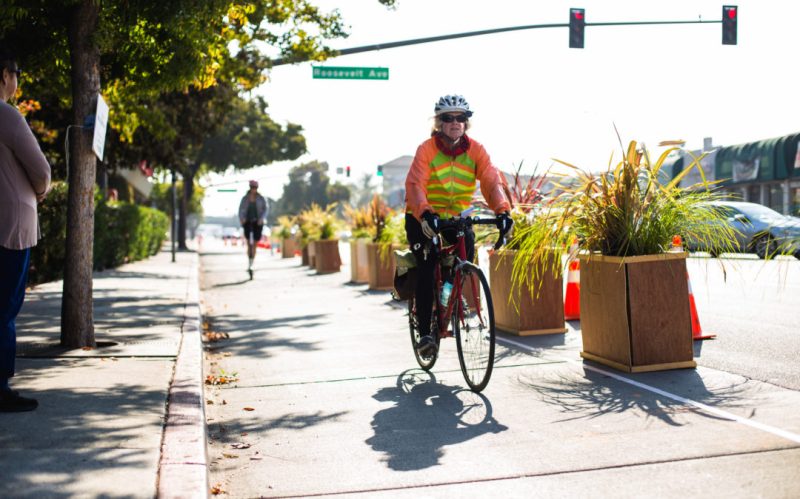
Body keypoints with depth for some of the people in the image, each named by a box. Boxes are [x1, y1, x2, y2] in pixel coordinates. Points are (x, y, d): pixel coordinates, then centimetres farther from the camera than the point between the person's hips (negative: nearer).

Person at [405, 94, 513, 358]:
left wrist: (502, 211, -38)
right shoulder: (426, 149, -17)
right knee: (426, 267, -17)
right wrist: (425, 213, -48)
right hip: (423, 217, -3)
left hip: (456, 215, 4)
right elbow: (415, 185, -29)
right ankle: (425, 333, -12)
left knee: (467, 245, -19)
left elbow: (492, 181, -20)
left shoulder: (475, 150, -8)